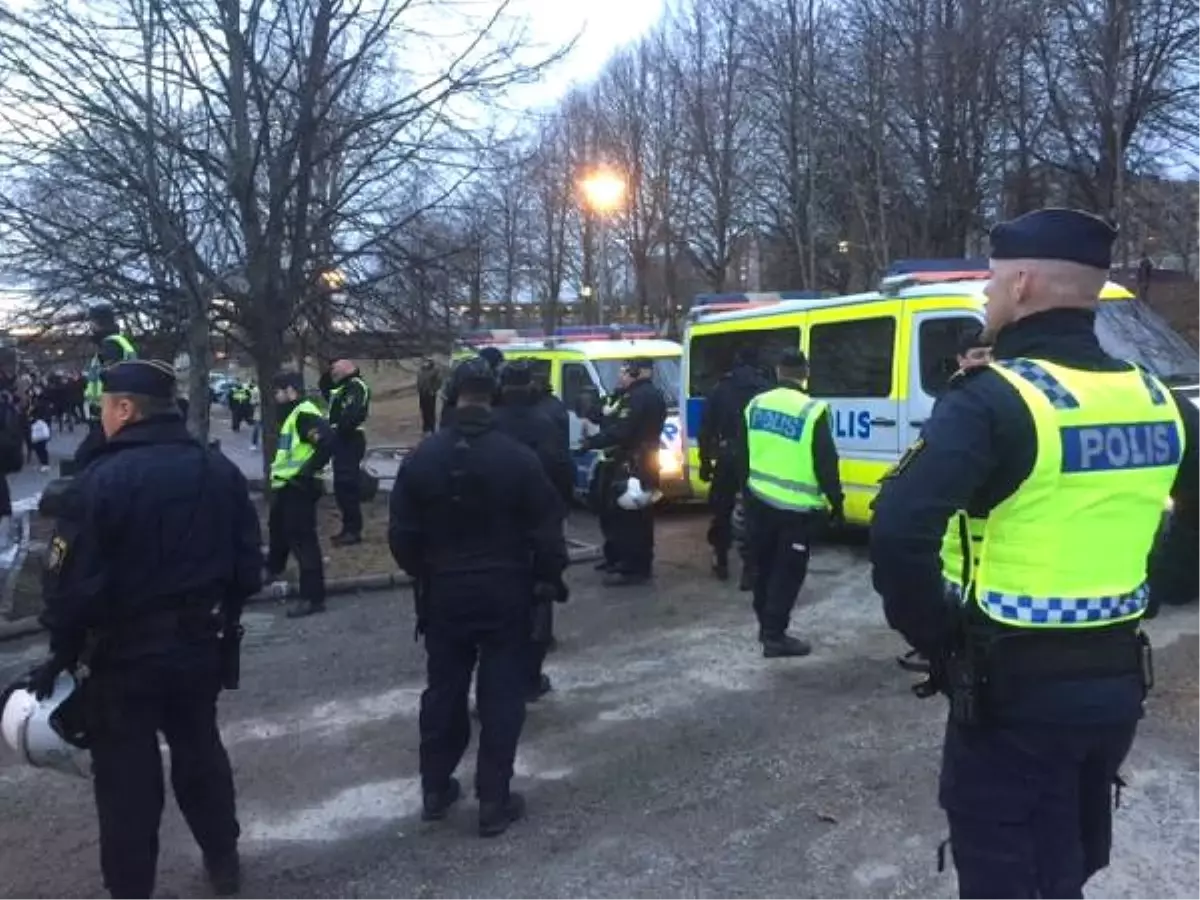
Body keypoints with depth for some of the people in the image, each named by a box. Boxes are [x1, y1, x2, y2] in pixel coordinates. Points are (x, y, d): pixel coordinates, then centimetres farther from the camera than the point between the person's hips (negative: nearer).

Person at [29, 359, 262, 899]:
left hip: (123, 653, -5)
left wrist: (63, 653, -4)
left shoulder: (101, 479, -19)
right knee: (200, 751, 22)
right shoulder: (221, 471, -1)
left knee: (127, 774, 10)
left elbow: (74, 584, -18)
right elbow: (248, 569, 2)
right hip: (201, 645, 5)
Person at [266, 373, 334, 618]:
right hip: (286, 485, 11)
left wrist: (306, 472, -25)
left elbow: (327, 443, -31)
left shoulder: (305, 414, -18)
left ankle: (312, 597, -4)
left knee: (302, 540, -8)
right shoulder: (293, 414, 16)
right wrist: (280, 469, 16)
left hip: (299, 487, -11)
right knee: (278, 528, 30)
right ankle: (273, 569, 54)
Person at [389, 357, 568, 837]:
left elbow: (402, 533, 0)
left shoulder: (422, 457, -4)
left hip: (444, 591, 3)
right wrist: (549, 577, 7)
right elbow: (546, 530, -9)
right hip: (505, 591, -3)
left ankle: (435, 787, 27)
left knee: (443, 690, 16)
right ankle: (494, 800, 9)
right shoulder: (519, 457, -11)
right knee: (501, 695, 5)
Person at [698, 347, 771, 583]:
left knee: (722, 511, 16)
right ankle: (750, 570, -1)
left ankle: (721, 562, 23)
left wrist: (705, 461, 9)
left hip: (728, 459, 2)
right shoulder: (767, 389, 1)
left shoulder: (720, 389, 6)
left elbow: (706, 429, 5)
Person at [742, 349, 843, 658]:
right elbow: (826, 464, -13)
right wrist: (836, 503, -3)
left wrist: (745, 488, 23)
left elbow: (742, 453, 12)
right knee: (788, 571, 2)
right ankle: (774, 635, 4)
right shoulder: (812, 412, -15)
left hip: (759, 500, 6)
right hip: (796, 508, -6)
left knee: (764, 566, 18)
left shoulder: (756, 404, 4)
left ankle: (766, 626, 29)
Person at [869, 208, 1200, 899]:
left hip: (1015, 688, -7)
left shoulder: (995, 399, -19)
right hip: (1118, 681, 8)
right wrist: (1141, 594, 15)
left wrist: (934, 637, -16)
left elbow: (901, 530, -31)